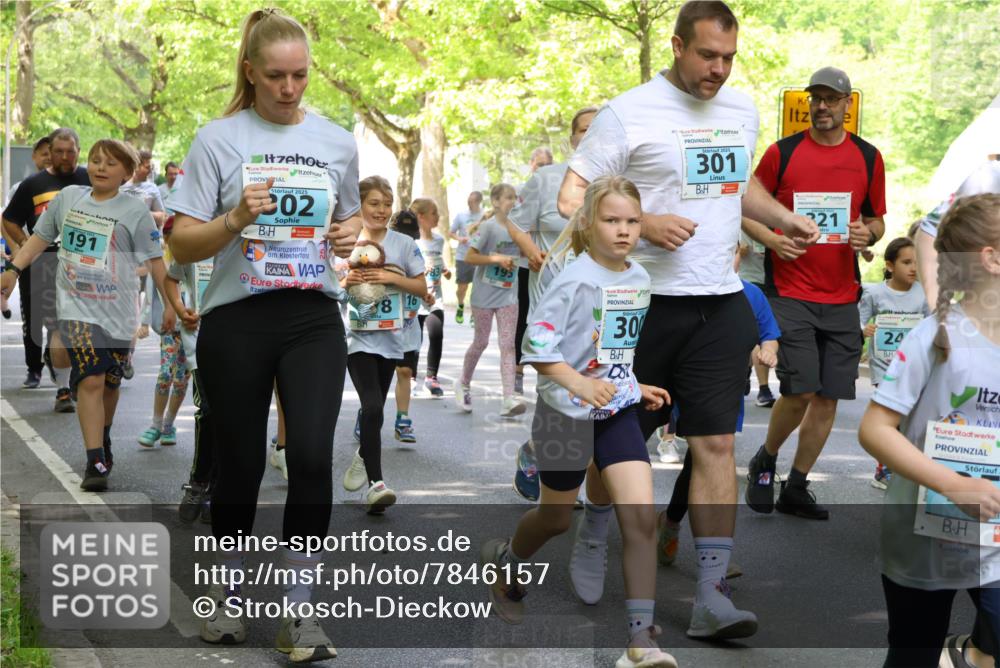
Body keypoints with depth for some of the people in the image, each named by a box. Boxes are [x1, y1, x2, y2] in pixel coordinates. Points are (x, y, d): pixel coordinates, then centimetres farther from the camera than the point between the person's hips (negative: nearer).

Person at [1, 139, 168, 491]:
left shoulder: (135, 211, -2)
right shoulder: (67, 197, 6)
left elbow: (155, 260, -2)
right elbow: (41, 237, 15)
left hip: (118, 311, 0)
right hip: (77, 307, 0)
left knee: (109, 383, 12)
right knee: (90, 380, -14)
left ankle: (103, 439, 39)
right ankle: (95, 462, -14)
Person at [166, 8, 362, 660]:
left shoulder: (338, 142, 8)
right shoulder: (218, 140, -1)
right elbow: (183, 245, -2)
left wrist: (349, 233, -1)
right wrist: (235, 220, -20)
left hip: (314, 318, 1)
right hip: (236, 319, -1)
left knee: (312, 454, -15)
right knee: (240, 464, 8)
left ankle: (299, 610, -2)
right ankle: (230, 589, 32)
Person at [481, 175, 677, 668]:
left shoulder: (639, 278, 5)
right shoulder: (576, 280, -16)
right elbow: (536, 348, -20)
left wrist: (635, 387, 12)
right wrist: (580, 384, -30)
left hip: (618, 411, 5)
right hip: (566, 413, -5)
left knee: (641, 517, -9)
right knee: (557, 518, 13)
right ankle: (504, 562, 47)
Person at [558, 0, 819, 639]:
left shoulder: (743, 110, 11)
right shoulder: (628, 113, -8)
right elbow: (572, 198, -10)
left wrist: (784, 218, 11)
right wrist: (643, 224, -23)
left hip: (722, 304, 4)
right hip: (644, 301, -4)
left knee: (716, 444, -1)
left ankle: (712, 595, 2)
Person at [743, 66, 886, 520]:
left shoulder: (868, 158, 8)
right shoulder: (782, 152, 1)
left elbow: (877, 220, 17)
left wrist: (867, 234, -6)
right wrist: (773, 236, -13)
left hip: (842, 297, 4)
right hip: (790, 292, -3)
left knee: (828, 398, 4)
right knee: (799, 392, -12)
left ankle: (796, 488, 19)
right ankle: (764, 463, 16)